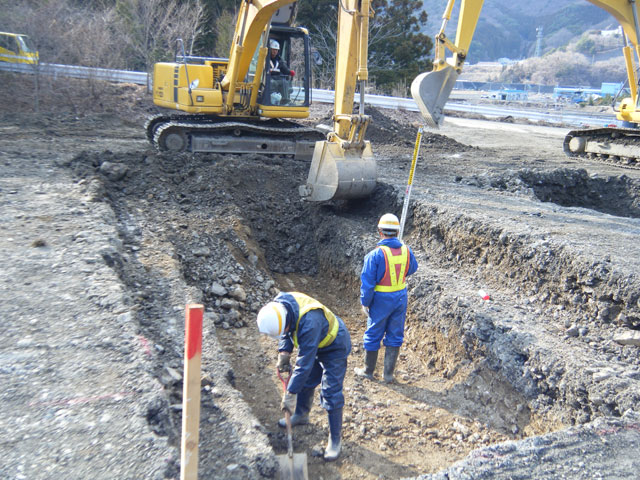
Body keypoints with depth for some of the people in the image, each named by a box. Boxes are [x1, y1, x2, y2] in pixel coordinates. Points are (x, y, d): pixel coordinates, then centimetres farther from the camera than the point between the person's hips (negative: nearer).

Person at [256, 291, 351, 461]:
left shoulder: (309, 321, -45)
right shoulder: (277, 307, -20)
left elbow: (305, 362, -39)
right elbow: (286, 333, 3)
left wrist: (291, 393, -33)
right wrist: (284, 352, -12)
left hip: (334, 347, -8)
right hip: (313, 345, 8)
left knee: (331, 394, -8)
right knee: (305, 382, 19)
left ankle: (335, 439, 5)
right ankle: (301, 415, 43)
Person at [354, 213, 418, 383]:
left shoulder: (375, 254, -20)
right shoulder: (406, 251, -5)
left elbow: (367, 282, -16)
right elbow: (413, 269, 16)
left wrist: (365, 303, -6)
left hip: (381, 299, -4)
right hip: (401, 297, 4)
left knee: (373, 335, 13)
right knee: (395, 336, 14)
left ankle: (368, 371, 27)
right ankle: (388, 374, 22)